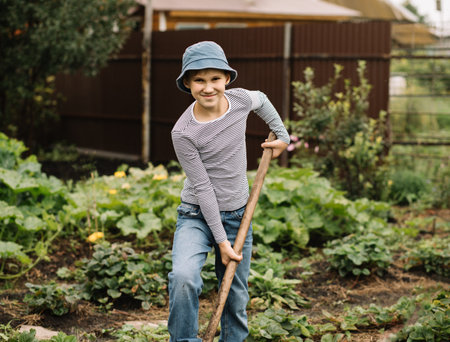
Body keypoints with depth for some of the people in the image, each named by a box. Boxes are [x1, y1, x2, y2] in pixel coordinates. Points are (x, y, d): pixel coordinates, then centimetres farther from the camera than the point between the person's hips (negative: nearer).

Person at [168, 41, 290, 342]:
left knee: (237, 299, 10)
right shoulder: (183, 132, -19)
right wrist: (220, 239, -16)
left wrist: (282, 135, 21)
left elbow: (261, 100, 20)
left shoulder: (241, 100, -6)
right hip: (197, 215, -4)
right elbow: (202, 187, -17)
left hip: (238, 215, 4)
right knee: (183, 277, -31)